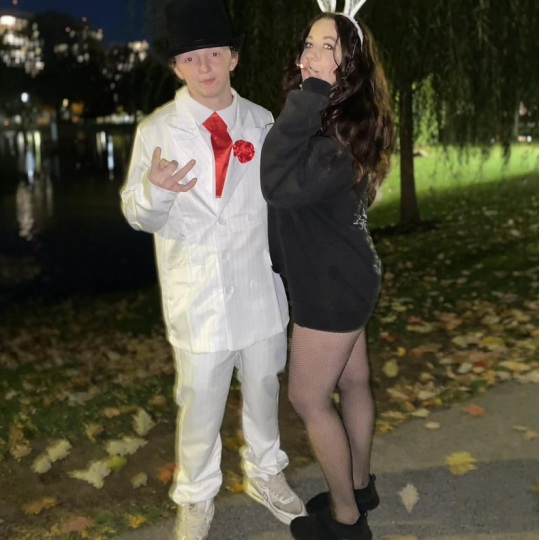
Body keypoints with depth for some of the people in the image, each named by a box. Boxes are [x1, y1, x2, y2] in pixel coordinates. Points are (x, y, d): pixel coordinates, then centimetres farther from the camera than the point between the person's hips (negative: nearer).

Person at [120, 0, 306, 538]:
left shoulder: (261, 122, 2)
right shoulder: (156, 130, -5)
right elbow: (138, 215, -5)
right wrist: (155, 191, -25)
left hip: (260, 287, 3)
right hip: (197, 294, -2)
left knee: (263, 388, 18)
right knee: (201, 402, 7)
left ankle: (265, 474, 43)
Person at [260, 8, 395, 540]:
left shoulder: (344, 131, -22)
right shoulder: (329, 118, 7)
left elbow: (280, 186, -32)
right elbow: (287, 183, 5)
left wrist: (305, 100, -29)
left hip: (332, 283, -9)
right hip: (343, 273, 9)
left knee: (308, 397, 3)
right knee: (352, 381, 20)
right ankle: (359, 486, 40)